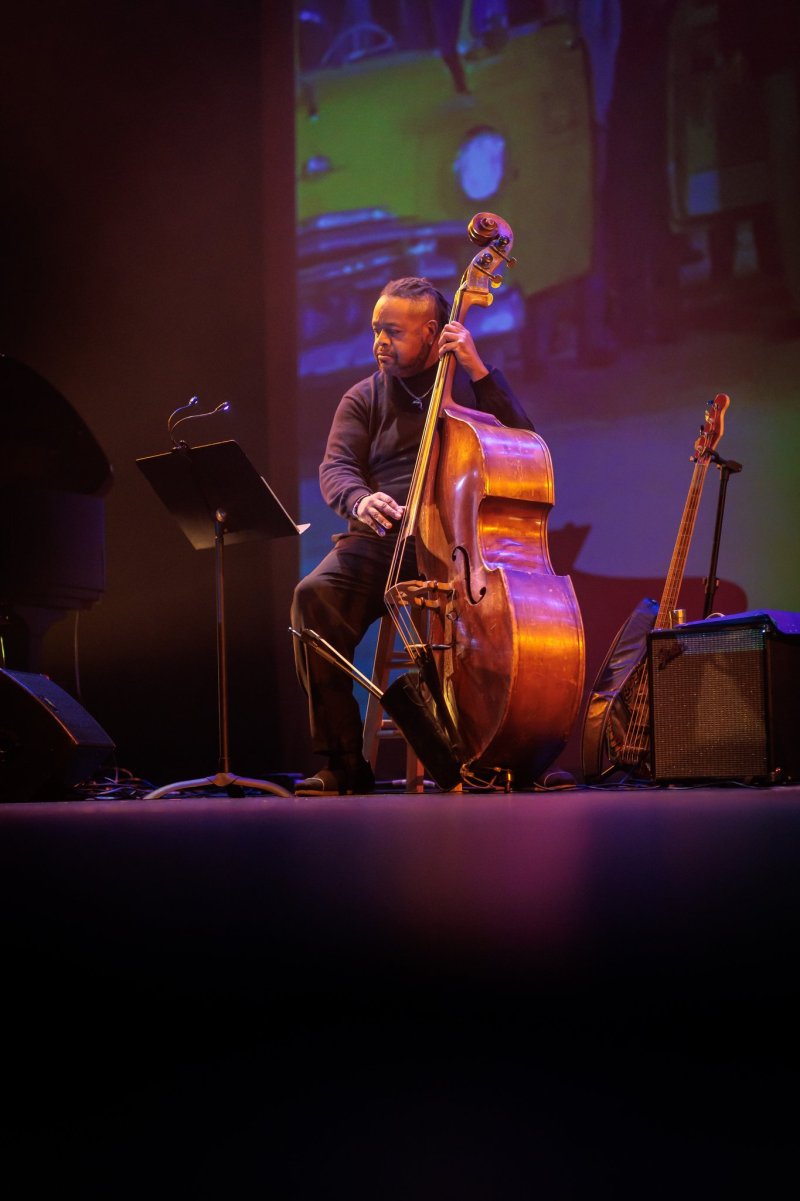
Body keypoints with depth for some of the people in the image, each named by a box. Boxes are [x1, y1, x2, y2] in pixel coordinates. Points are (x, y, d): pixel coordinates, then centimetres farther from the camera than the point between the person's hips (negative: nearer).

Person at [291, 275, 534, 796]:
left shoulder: (470, 385, 16)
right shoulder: (364, 397, 19)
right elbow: (336, 467, 4)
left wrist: (480, 370, -6)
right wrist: (359, 500, -21)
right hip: (383, 540, 2)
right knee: (316, 595, -29)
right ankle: (345, 761, -21)